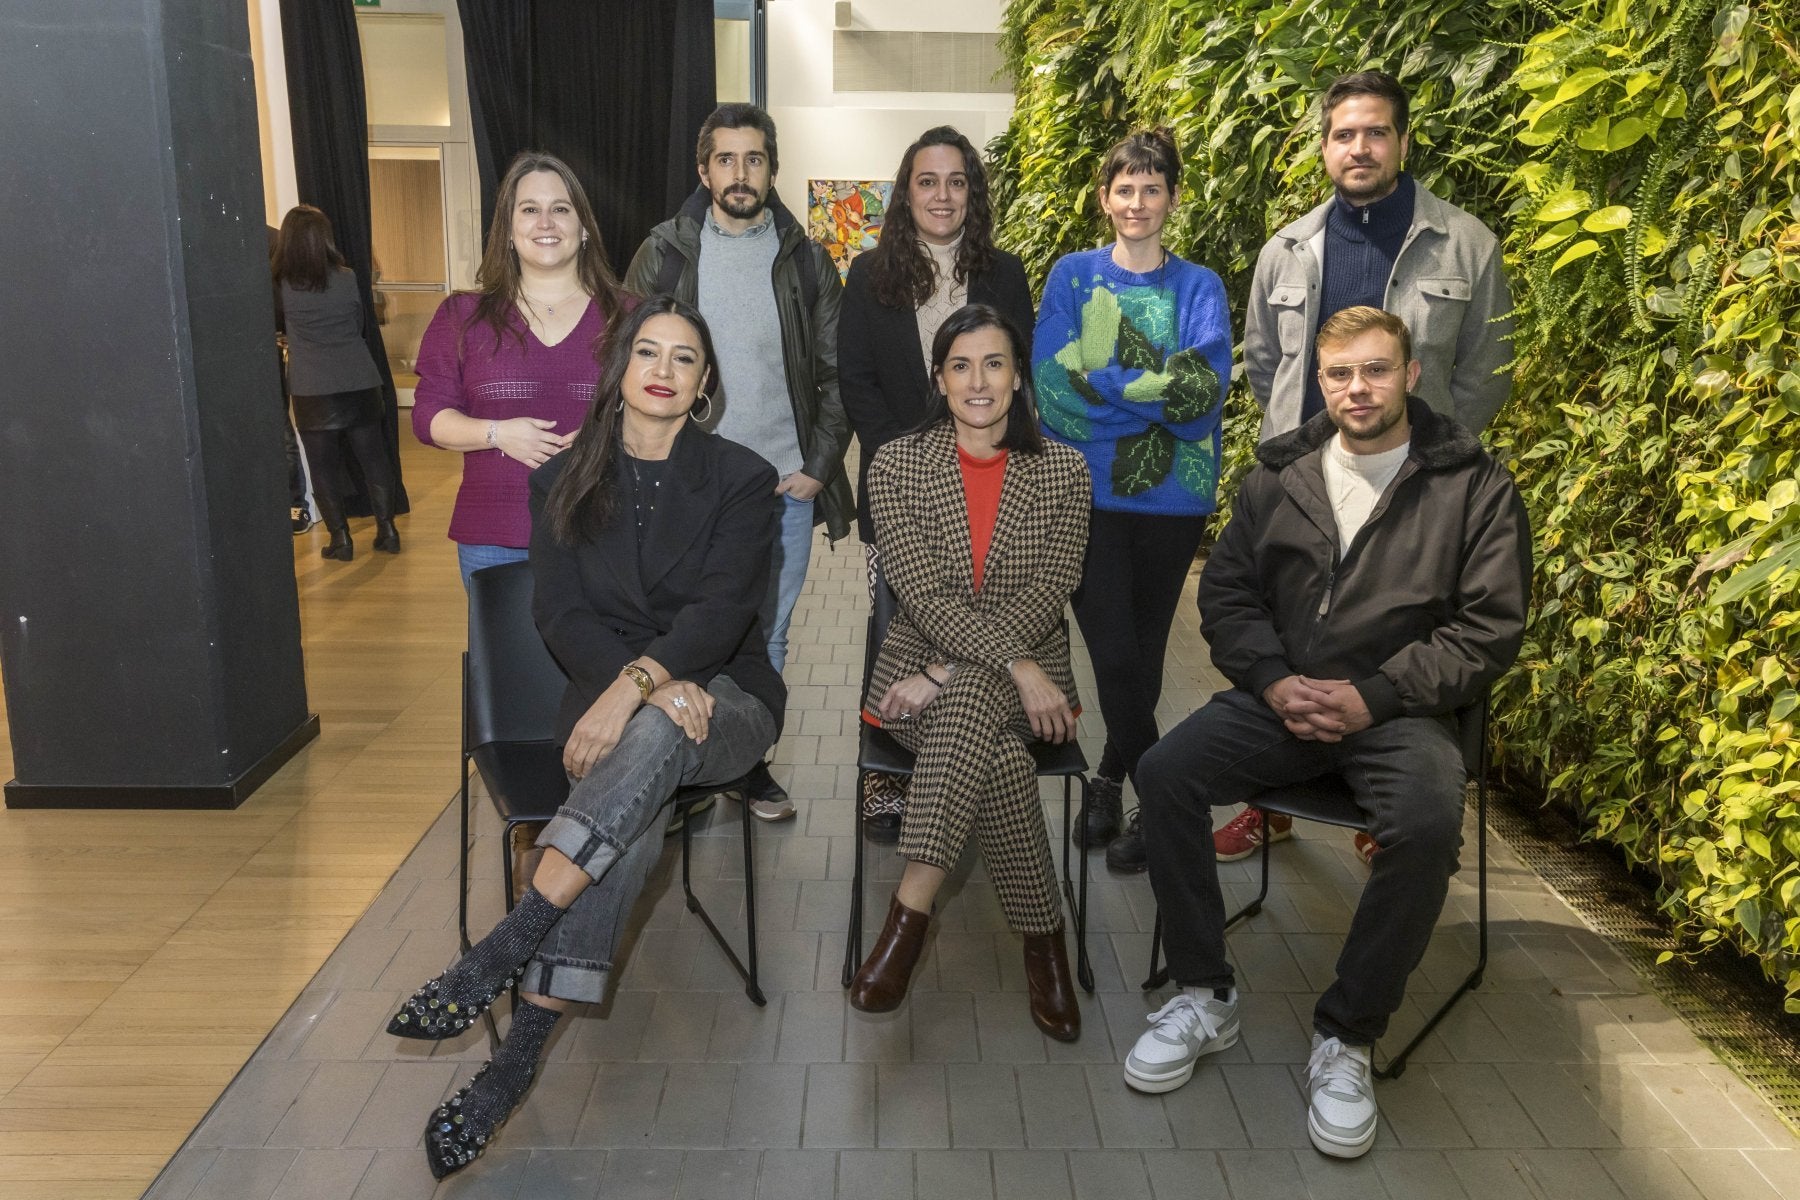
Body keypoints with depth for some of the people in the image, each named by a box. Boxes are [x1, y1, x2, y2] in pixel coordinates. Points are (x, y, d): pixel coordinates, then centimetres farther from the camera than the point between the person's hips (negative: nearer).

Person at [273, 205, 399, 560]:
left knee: (324, 466, 7)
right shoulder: (347, 278, -2)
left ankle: (340, 538, 10)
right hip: (359, 384, 2)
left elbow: (277, 323, 12)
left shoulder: (282, 286, -5)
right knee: (373, 457, 10)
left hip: (312, 393, -2)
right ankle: (387, 530, 14)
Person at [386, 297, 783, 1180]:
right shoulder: (565, 480, 9)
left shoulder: (741, 479, 2)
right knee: (634, 824, -34)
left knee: (653, 738, -39)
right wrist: (644, 681, -19)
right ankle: (522, 1052, -32)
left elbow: (722, 610, -12)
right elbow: (559, 613, -1)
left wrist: (640, 686, -30)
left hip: (724, 694, -1)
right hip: (609, 691, 1)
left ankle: (503, 949, -38)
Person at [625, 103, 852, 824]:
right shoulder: (664, 255, 0)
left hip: (786, 486, 2)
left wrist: (819, 465, -4)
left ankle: (750, 764, 27)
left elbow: (837, 371, 5)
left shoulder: (805, 259, 4)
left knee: (766, 637, 11)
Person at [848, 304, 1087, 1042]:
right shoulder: (897, 465, 1)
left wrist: (951, 672, -19)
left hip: (1027, 669, 0)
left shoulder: (1061, 471, 4)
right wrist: (1015, 664, -24)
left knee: (968, 699, -35)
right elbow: (922, 592, -10)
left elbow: (1049, 591, -7)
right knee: (1002, 761, -31)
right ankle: (1042, 937, -15)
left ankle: (910, 913, -30)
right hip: (920, 674, 0)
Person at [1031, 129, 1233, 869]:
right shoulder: (1073, 274, 6)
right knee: (1115, 655, -6)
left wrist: (1107, 386, -19)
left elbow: (1204, 390, -9)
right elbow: (1053, 378, -9)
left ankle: (1111, 780, 28)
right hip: (1089, 491, -1)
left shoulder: (1198, 287, 6)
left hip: (1171, 495, 1)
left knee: (1144, 655, 8)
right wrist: (1158, 389, -13)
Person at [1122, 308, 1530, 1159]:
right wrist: (1274, 681, -8)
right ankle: (1204, 996, -4)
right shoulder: (1279, 476, 10)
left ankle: (1347, 1035, -10)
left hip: (1400, 709, -2)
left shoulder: (1474, 485, 2)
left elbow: (1490, 629, -3)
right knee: (1165, 772, -22)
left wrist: (1372, 697, -13)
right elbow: (1225, 592, 10)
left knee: (1428, 825, -33)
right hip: (1279, 697, 3)